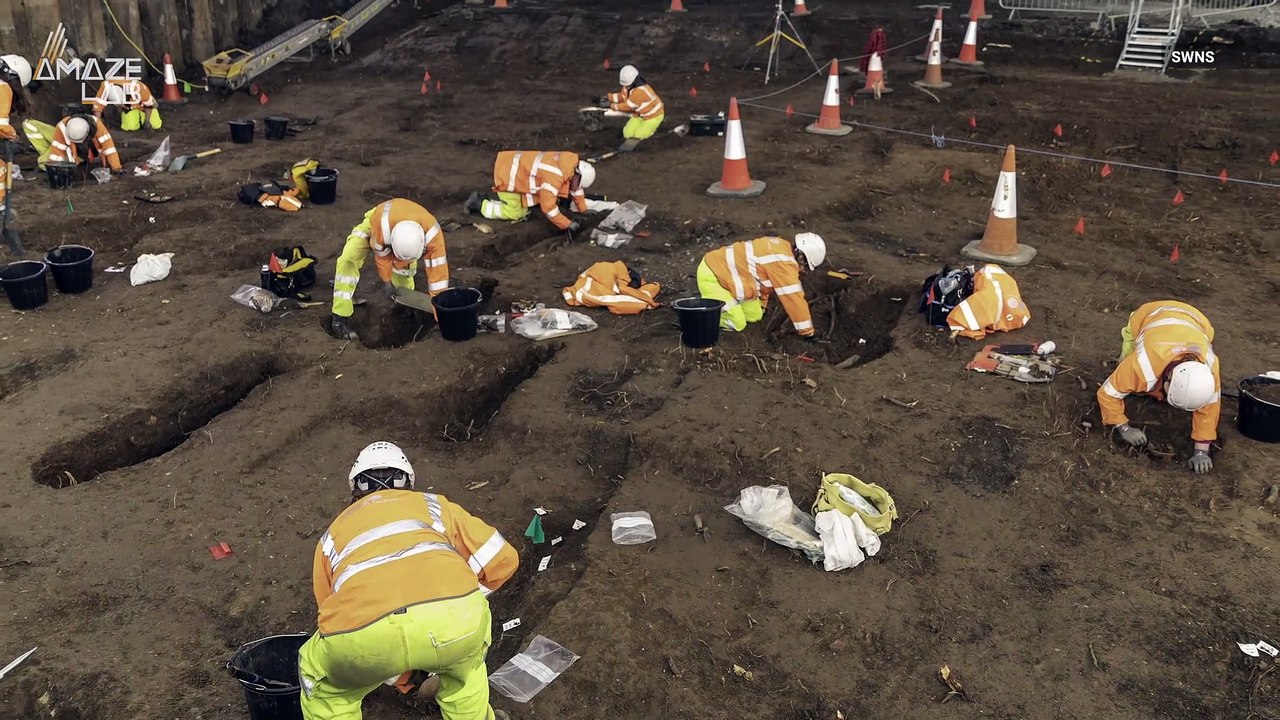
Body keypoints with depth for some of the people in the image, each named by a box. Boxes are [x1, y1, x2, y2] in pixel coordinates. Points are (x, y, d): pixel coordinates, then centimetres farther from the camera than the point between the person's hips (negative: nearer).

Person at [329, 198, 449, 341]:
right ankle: (338, 317, -20)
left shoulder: (432, 233, -41)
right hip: (374, 224, -3)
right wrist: (386, 281, -13)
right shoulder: (381, 224, -46)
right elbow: (383, 255, -27)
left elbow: (437, 268, -34)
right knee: (349, 259, -22)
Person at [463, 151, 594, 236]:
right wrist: (568, 225, -24)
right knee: (515, 213, -5)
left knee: (524, 209, 10)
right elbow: (548, 207, -30)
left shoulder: (571, 164, -3)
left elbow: (576, 188, 15)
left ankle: (493, 198, 22)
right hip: (508, 174, -9)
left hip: (516, 166, 9)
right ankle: (479, 204, 6)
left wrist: (584, 210, 15)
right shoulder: (555, 175, -31)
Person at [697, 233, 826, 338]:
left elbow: (765, 279, 20)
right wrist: (808, 333, -13)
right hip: (710, 276, -10)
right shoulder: (783, 263, -26)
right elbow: (794, 298, -22)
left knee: (755, 316, 10)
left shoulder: (781, 247, 3)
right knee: (737, 324, -14)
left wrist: (761, 306, 32)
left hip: (723, 270, 10)